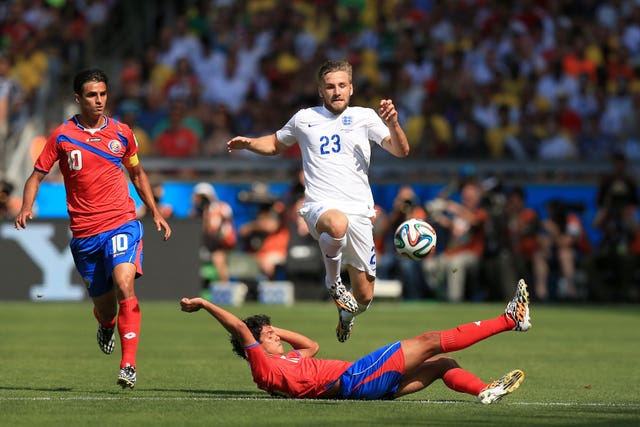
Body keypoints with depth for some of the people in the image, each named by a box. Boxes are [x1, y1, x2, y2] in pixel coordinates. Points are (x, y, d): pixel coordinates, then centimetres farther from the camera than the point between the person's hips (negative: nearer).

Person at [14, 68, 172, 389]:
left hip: (121, 223, -1)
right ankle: (106, 326, 48)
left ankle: (128, 365, -27)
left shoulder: (121, 133, 6)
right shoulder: (62, 137, 1)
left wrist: (155, 213, 16)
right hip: (84, 232, 1)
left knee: (124, 283, -26)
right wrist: (26, 208, -12)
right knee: (104, 307, 7)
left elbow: (137, 174, 22)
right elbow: (36, 176, 6)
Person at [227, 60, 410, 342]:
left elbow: (401, 152, 0)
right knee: (338, 224, -43)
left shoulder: (364, 117, 9)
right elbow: (276, 144, 30)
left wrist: (392, 124, -19)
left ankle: (346, 313, 42)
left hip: (359, 212, 2)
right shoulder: (304, 119, 11)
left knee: (364, 298, 3)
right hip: (320, 207, -2)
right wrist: (248, 144, 11)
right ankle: (333, 280, -14)